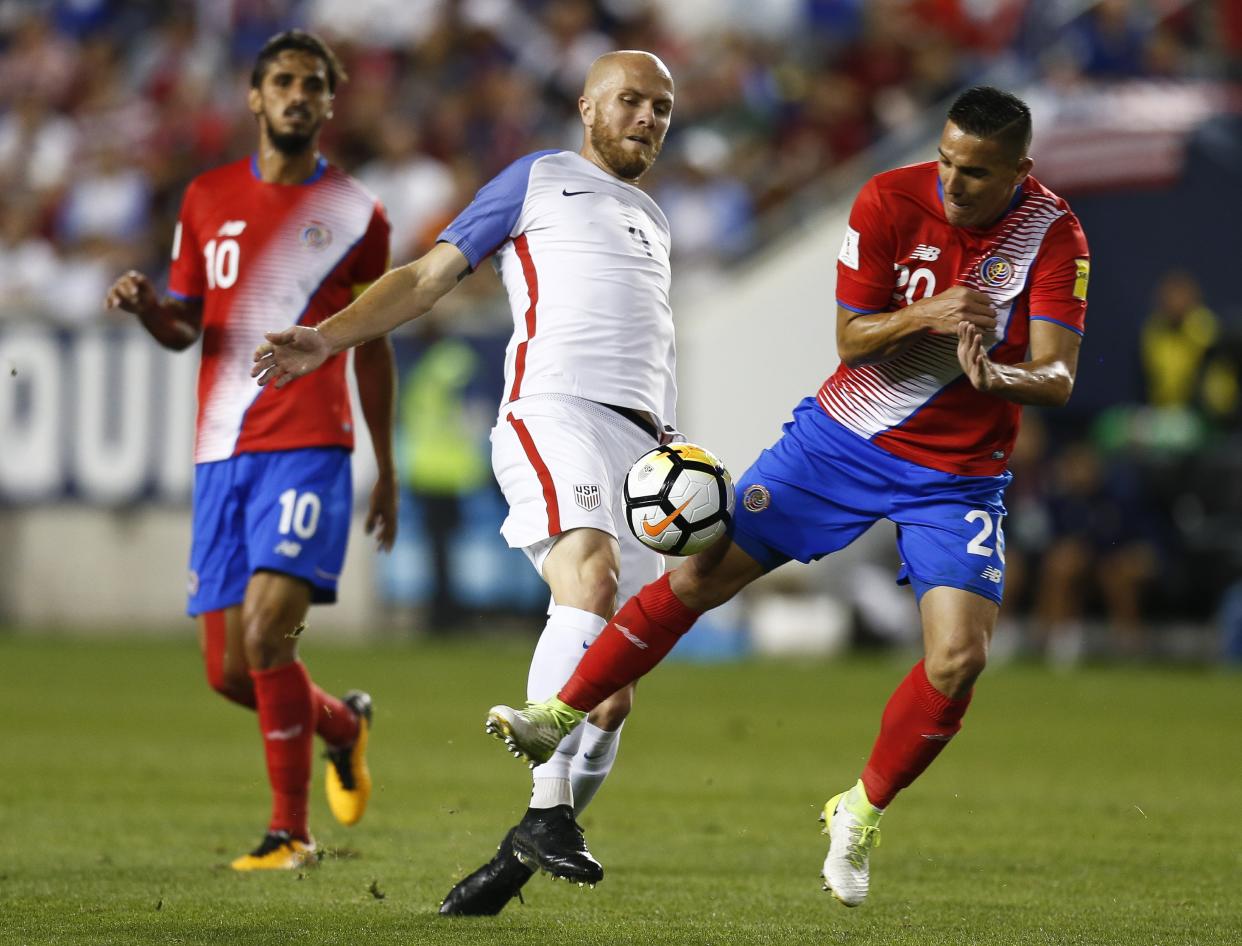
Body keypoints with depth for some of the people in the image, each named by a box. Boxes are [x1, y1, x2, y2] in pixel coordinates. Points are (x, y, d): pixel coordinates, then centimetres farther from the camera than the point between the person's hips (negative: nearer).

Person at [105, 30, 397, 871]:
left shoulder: (356, 214, 6)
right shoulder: (208, 200, 12)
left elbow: (370, 347, 13)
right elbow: (185, 329, 16)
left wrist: (388, 471, 14)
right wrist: (145, 305, -7)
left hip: (310, 448, -4)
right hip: (222, 452, 4)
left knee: (268, 636, -19)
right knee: (228, 672, 2)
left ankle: (291, 831, -7)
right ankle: (344, 723, 33)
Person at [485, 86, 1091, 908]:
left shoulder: (1054, 235, -16)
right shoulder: (891, 200, -12)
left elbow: (1059, 376, -21)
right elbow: (851, 337, -9)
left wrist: (1000, 375, -43)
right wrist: (924, 317, -28)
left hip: (959, 472, -1)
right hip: (845, 433, 1)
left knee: (959, 659, -17)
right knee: (702, 573, -4)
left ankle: (861, 815, 6)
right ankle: (560, 716, 11)